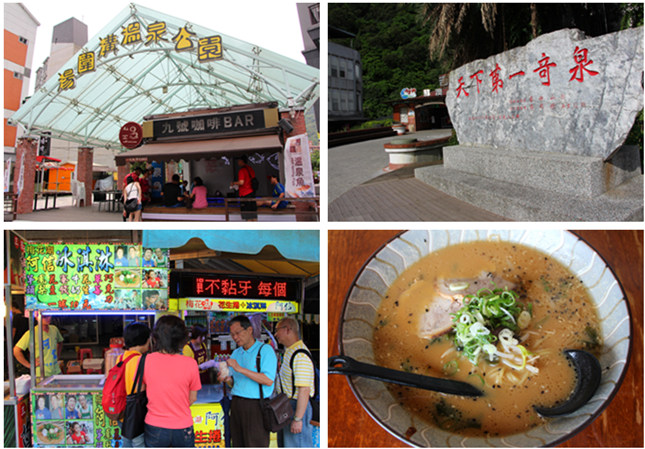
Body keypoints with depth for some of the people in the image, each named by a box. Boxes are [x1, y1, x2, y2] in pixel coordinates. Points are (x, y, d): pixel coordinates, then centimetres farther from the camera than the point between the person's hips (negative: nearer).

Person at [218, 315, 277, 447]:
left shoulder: (265, 350, -7)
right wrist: (227, 379, -3)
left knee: (256, 444, -7)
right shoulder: (236, 353, 16)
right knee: (238, 444, 7)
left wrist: (240, 369, -20)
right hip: (237, 404, 6)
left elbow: (268, 380, -17)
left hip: (255, 405, -6)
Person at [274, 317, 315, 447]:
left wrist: (297, 419, -24)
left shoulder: (300, 355, -19)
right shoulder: (289, 352, 15)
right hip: (287, 405, 11)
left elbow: (304, 390, -24)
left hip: (297, 407, -11)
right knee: (287, 444, 17)